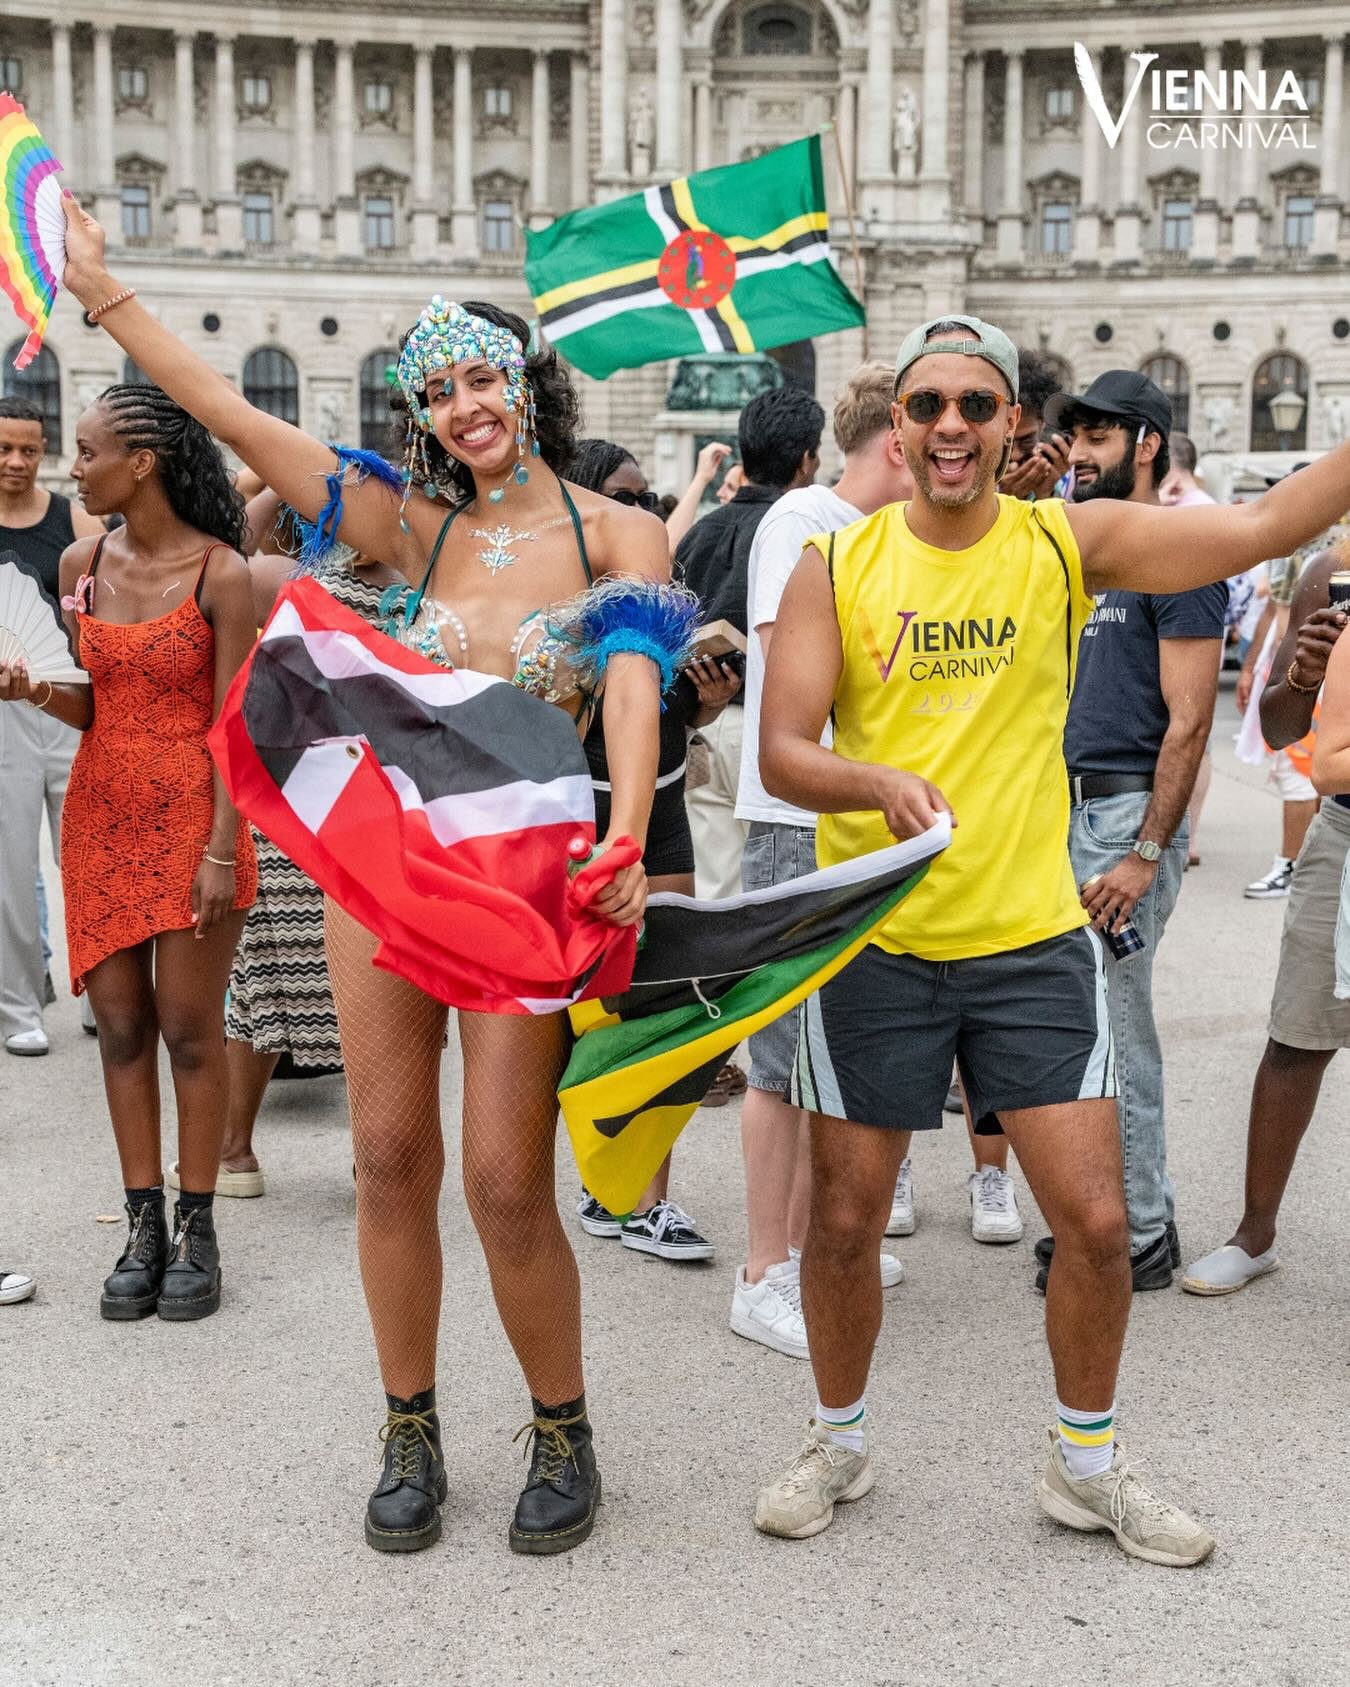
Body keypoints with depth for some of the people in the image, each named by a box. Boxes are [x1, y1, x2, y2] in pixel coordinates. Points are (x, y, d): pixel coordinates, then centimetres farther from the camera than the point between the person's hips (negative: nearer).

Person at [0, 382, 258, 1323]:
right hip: (101, 816, 5)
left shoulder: (220, 573, -9)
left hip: (193, 817, -5)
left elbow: (231, 722, -10)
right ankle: (144, 1227, 15)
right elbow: (93, 707, 11)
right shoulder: (81, 565, 6)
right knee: (121, 1026, 6)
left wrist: (221, 848, -14)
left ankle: (197, 1232, 11)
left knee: (189, 1028, 0)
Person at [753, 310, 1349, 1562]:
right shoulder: (837, 566, -1)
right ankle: (838, 1444, 34)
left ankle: (1088, 1467, 27)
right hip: (875, 944, 0)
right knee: (843, 1222, 9)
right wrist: (879, 783, -26)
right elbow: (782, 754, -7)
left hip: (1032, 941, 1)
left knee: (1096, 1221, 2)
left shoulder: (1069, 544, 0)